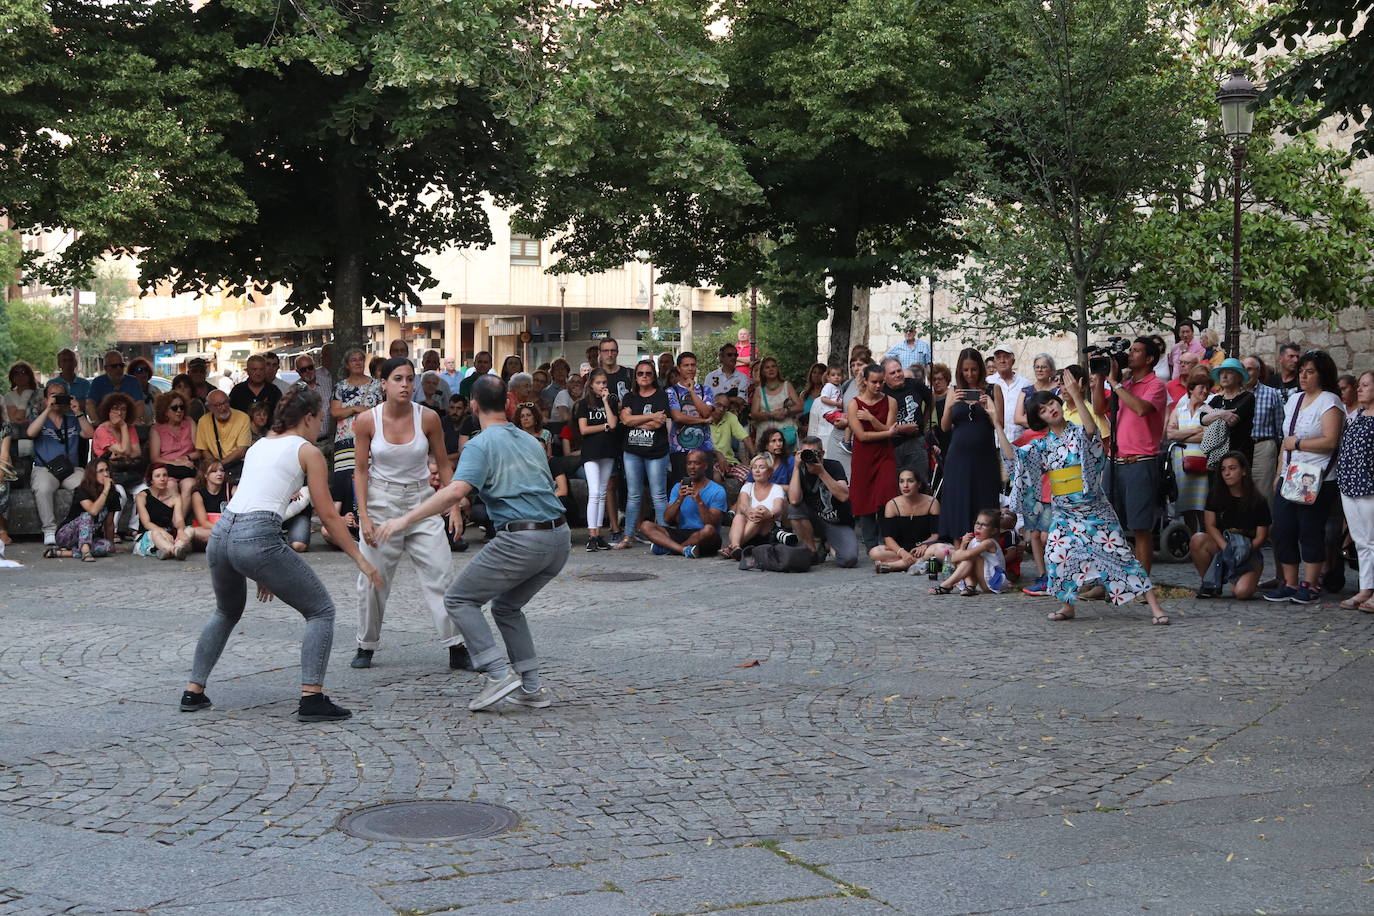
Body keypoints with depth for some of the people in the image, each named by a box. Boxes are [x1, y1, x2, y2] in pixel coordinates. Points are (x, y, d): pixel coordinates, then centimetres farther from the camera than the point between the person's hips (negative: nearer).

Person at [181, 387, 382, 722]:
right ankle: (311, 699, -5)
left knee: (227, 613, 33)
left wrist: (261, 569, 33)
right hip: (258, 538, -7)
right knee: (321, 611, 7)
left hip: (221, 532, 7)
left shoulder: (259, 445, 25)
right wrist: (360, 559, 8)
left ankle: (193, 692, 30)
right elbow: (327, 515, 2)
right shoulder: (308, 452, 5)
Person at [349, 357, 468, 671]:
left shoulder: (428, 418, -7)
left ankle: (457, 649, 0)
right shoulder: (367, 421, -9)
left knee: (440, 575, -5)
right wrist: (363, 516, -8)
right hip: (380, 502, 0)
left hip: (421, 503, 1)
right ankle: (366, 647, 23)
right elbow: (361, 471, -3)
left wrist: (454, 507, -1)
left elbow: (443, 465, 3)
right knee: (372, 580, 5)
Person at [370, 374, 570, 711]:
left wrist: (405, 519, -20)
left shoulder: (481, 445, -4)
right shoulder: (530, 441, 20)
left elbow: (456, 490, -20)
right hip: (559, 537, 8)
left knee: (459, 598, 5)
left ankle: (499, 673, -9)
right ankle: (532, 687, 16)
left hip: (521, 540, -8)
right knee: (506, 606, 24)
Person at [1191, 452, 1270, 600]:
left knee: (1242, 592, -30)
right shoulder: (1215, 496, 3)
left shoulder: (1258, 501, -4)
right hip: (1220, 543, 3)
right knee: (1197, 540, -33)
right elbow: (1210, 525, -4)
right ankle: (1210, 583, -11)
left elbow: (1260, 537, -4)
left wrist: (1243, 552, -20)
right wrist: (1226, 548, -20)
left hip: (1249, 550, -3)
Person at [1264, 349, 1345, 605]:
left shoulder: (1329, 402, -7)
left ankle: (1310, 586, 4)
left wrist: (1297, 443, -10)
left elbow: (1330, 441, -18)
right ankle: (1289, 584, 11)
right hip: (1289, 477, 7)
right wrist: (1279, 473, 15)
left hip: (1316, 481, -7)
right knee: (1283, 531, 4)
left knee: (1311, 532, -3)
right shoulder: (1294, 399, 16)